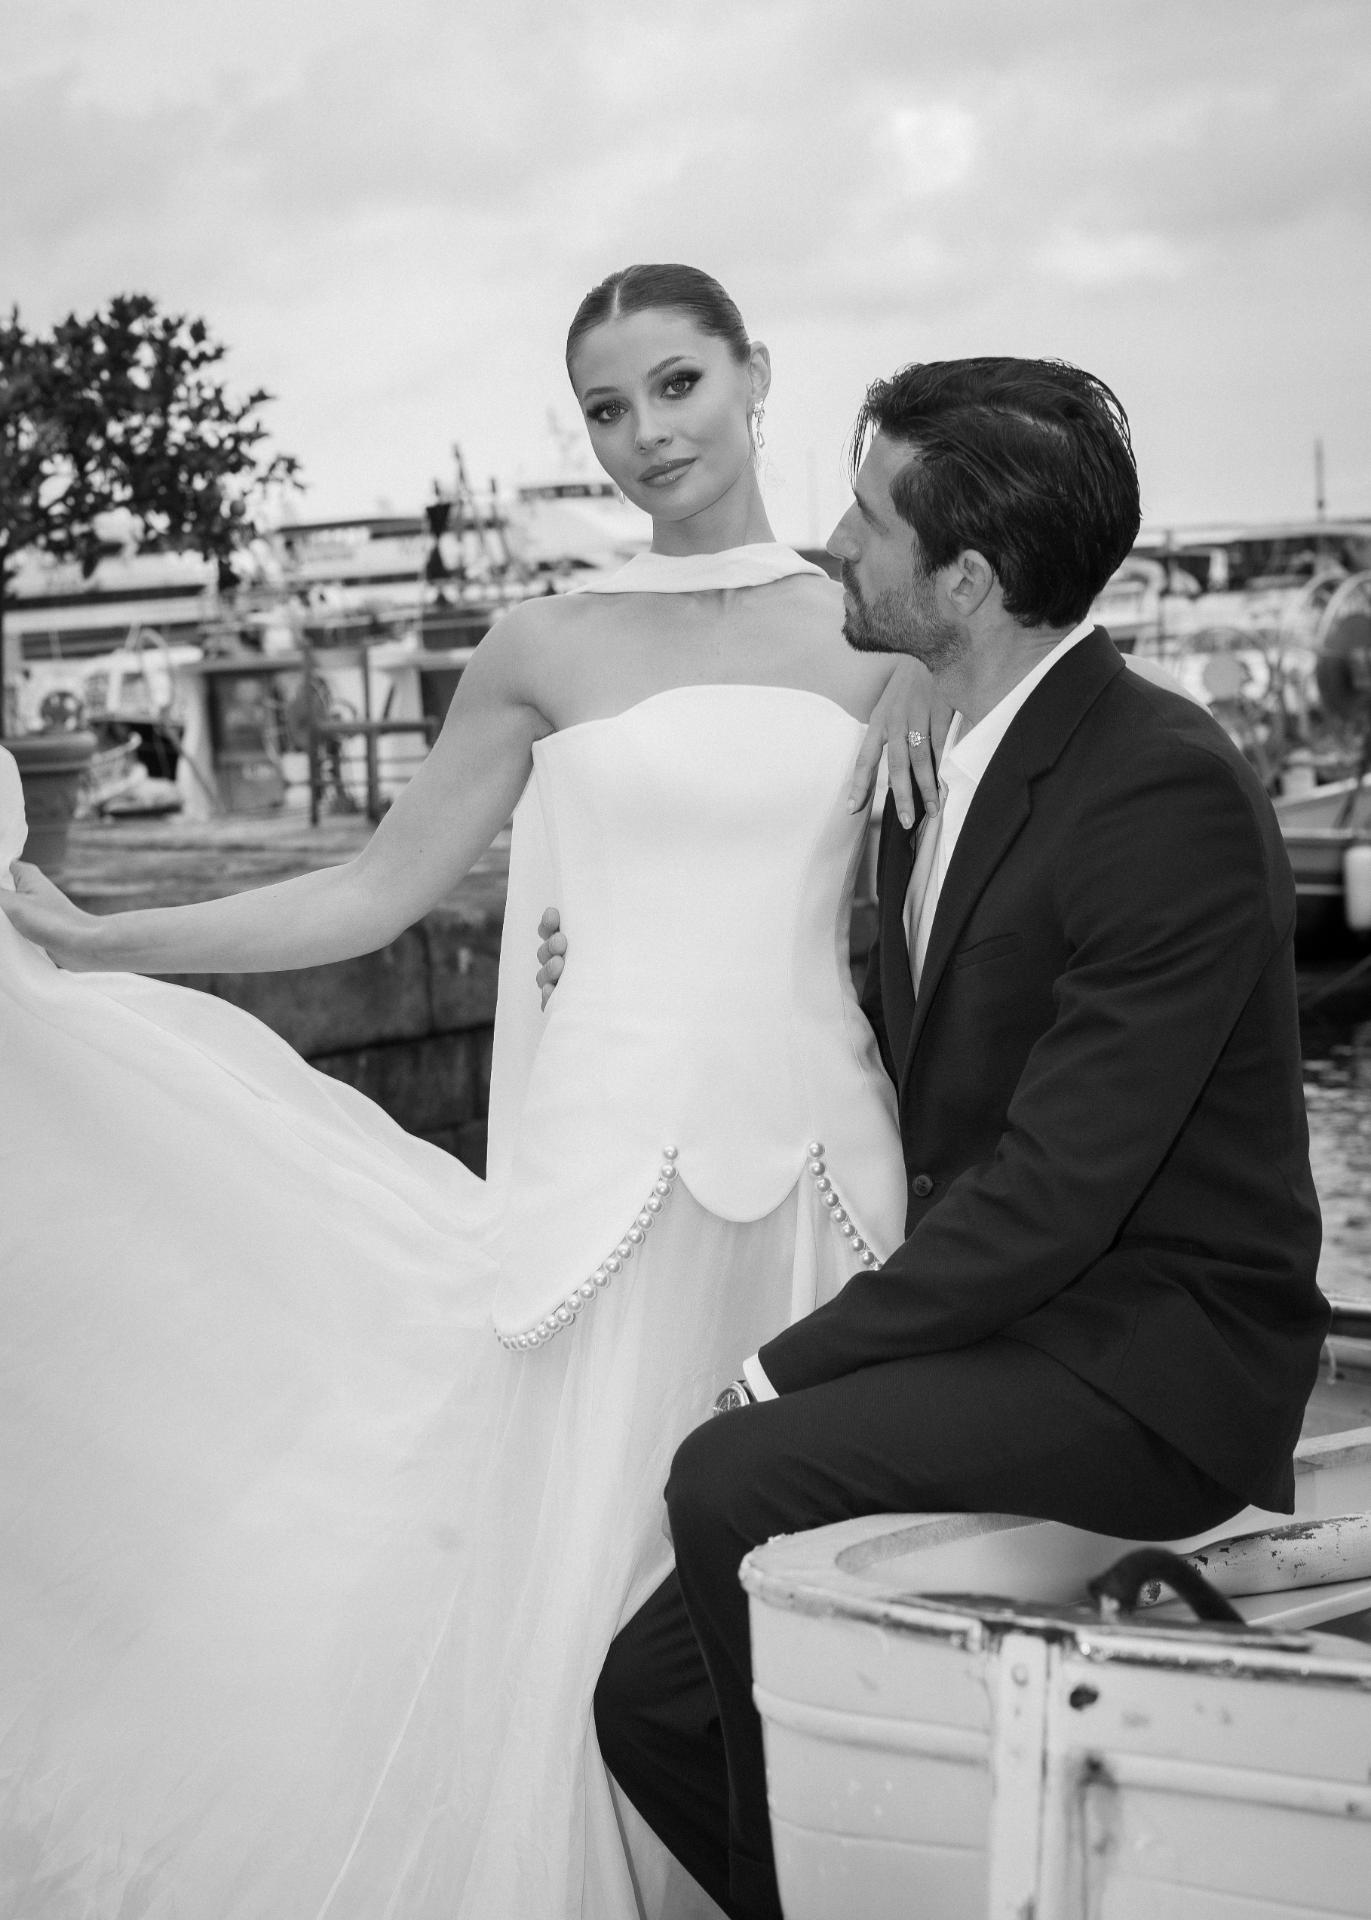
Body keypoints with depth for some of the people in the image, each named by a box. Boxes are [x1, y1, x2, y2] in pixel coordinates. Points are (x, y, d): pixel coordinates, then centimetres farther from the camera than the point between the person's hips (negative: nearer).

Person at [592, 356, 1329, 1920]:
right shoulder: (938, 753, 8)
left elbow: (1053, 1189, -23)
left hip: (1151, 1360, -8)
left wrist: (789, 1369, -18)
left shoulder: (1168, 795, -20)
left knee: (733, 1480, -27)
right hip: (999, 1314, 8)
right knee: (652, 1698, -1)